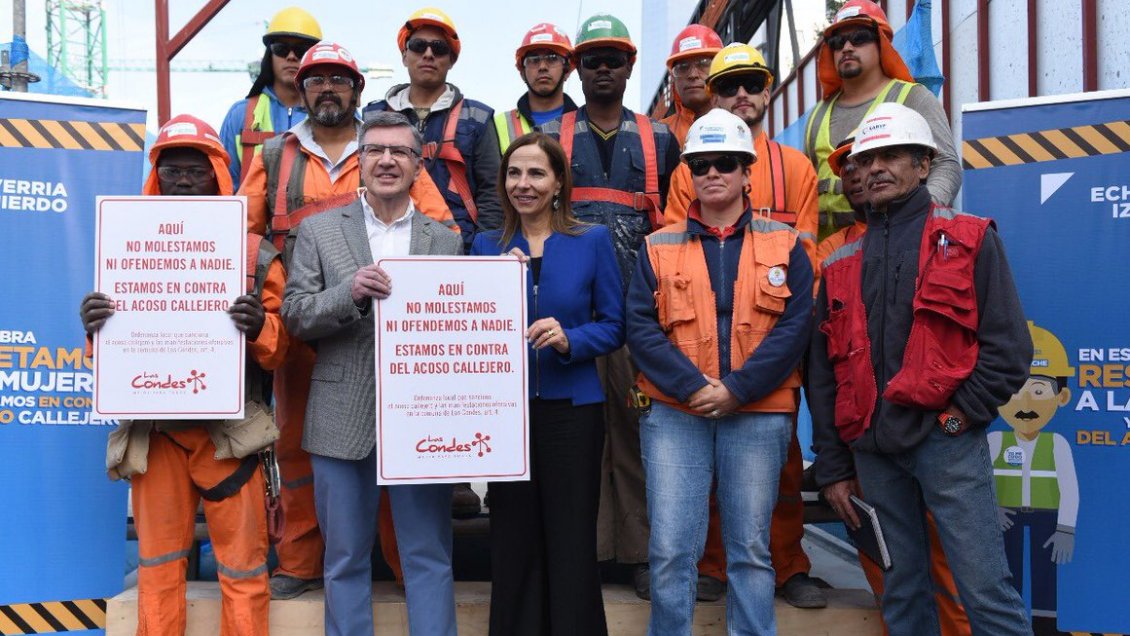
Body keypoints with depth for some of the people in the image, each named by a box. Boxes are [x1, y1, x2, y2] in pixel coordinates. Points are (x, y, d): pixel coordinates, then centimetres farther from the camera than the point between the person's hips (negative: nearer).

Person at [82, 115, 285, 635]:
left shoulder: (254, 254, 0)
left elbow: (278, 349, -2)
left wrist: (260, 327, -24)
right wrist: (97, 329, -14)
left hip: (227, 431, -2)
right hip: (153, 431, 2)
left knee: (243, 572, 5)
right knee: (157, 569, 12)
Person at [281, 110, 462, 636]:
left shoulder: (446, 240, 8)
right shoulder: (318, 230, 6)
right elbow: (295, 316, 0)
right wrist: (351, 292, -17)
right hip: (344, 420, 0)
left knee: (429, 557, 7)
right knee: (345, 559, 12)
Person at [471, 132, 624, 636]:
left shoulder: (593, 241, 2)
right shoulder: (487, 246, 7)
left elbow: (613, 326, 1)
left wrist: (569, 340, -17)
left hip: (572, 408, -1)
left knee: (572, 542, 4)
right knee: (513, 542, 9)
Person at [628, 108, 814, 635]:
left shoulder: (783, 244, 7)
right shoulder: (659, 247, 8)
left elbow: (794, 325, -3)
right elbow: (640, 326, -1)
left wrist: (735, 389, -13)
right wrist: (693, 386, -13)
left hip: (758, 415, 0)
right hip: (673, 414, 0)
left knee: (751, 549, 9)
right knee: (670, 548, 0)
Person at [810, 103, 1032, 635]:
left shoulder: (969, 241, 3)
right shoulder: (841, 264, 12)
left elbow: (1009, 345, -2)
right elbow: (822, 371, 12)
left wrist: (964, 412, -10)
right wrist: (832, 466, 10)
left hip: (945, 440, -4)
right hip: (871, 449, 4)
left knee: (985, 590, -2)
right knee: (900, 592, 13)